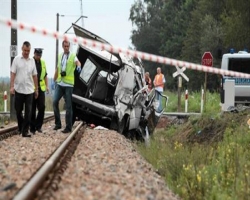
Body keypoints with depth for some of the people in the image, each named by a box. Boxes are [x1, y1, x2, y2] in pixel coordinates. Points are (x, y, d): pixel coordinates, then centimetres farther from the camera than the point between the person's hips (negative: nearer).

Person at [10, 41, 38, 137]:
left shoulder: (32, 61, 7)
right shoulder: (17, 59, -1)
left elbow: (34, 76, 11)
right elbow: (13, 74, -4)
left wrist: (36, 89, 11)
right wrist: (12, 86, -13)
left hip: (29, 90, 2)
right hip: (18, 90, -2)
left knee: (28, 111, -3)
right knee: (18, 110, 8)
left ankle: (25, 131, 0)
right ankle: (20, 128, 27)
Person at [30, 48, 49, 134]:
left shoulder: (43, 62, 12)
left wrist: (46, 85, 11)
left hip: (41, 88, 4)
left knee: (42, 107, -2)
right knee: (32, 109, 1)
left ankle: (38, 126, 10)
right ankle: (32, 127, 8)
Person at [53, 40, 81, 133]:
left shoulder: (72, 56, -4)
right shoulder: (60, 56, 13)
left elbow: (77, 62, -25)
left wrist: (78, 66, -49)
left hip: (68, 84, -5)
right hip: (59, 84, 5)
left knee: (68, 106, 0)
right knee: (55, 102, -4)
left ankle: (68, 127, 5)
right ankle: (58, 123, 8)